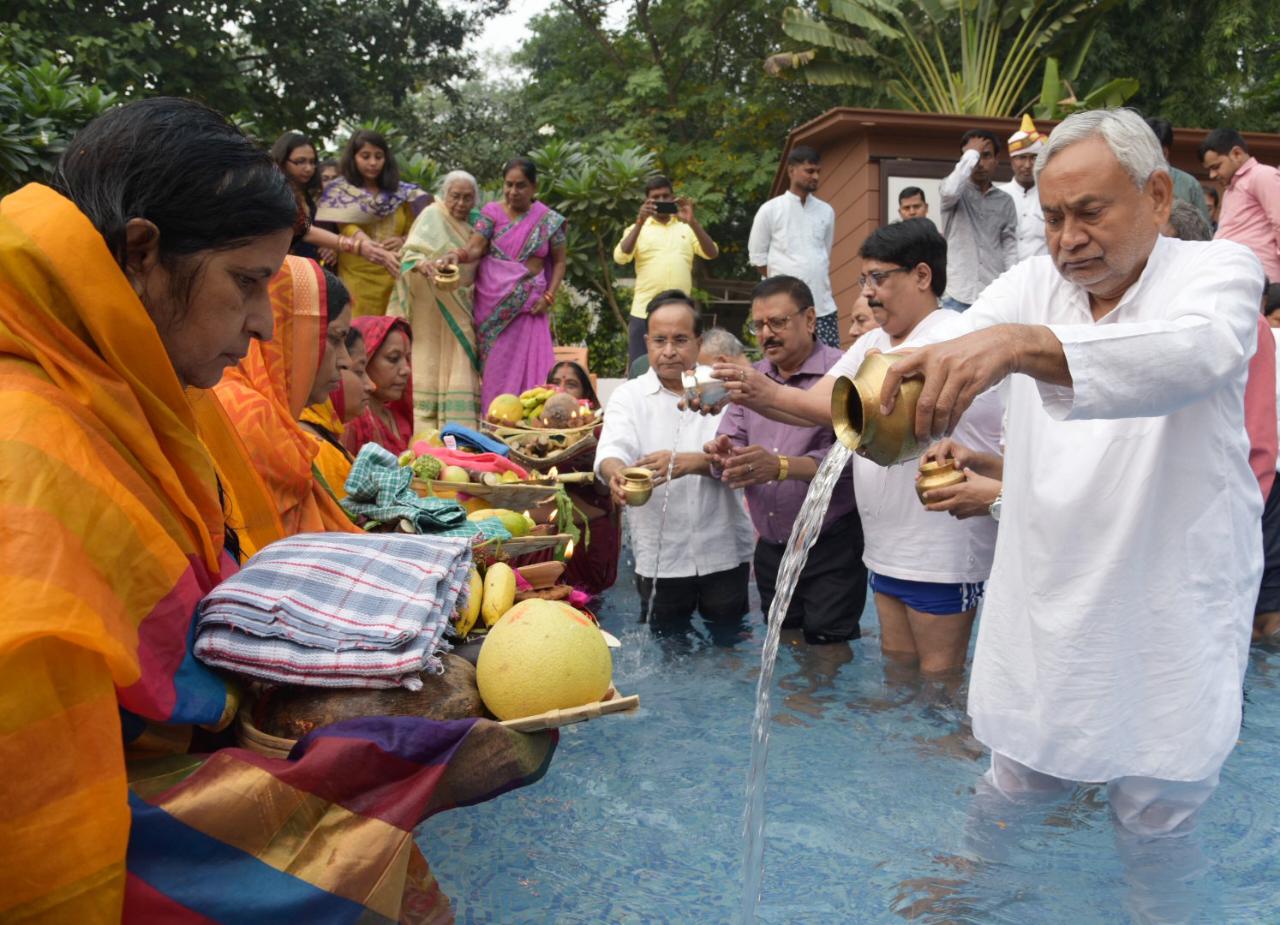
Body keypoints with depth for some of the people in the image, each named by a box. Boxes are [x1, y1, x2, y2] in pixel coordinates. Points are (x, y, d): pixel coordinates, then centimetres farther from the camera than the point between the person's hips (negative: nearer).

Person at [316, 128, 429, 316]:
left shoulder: (401, 192, 11)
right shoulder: (339, 191, 2)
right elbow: (348, 229, -11)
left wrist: (403, 241, -11)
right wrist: (363, 246, -32)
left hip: (394, 279, 3)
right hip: (357, 279, -2)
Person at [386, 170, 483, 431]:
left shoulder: (475, 221, 12)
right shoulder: (433, 216, -7)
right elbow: (412, 250, -21)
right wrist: (421, 263, -41)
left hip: (462, 308, 6)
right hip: (434, 305, -6)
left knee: (460, 367, 5)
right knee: (430, 365, -6)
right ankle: (425, 430, -4)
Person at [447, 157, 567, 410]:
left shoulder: (549, 220, 7)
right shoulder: (492, 213, 5)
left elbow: (559, 261, 10)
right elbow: (475, 248, -5)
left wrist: (549, 296, -3)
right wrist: (457, 255, -27)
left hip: (529, 304, 0)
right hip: (493, 303, 0)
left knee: (529, 366, -6)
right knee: (495, 368, -1)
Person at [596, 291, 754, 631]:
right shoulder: (628, 396, 2)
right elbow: (611, 451, -15)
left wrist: (691, 462, -31)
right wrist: (616, 472, -38)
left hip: (725, 554, 0)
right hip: (660, 560, 0)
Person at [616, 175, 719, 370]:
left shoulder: (687, 228, 13)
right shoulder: (637, 228, 10)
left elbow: (712, 253, -1)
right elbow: (620, 257, -8)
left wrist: (692, 222, -13)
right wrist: (640, 222, -17)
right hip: (645, 313, -1)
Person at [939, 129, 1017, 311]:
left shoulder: (1005, 201, 11)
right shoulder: (956, 191, 4)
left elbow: (1010, 246, 8)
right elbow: (950, 190, -23)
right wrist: (971, 154, -10)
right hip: (958, 293, -3)